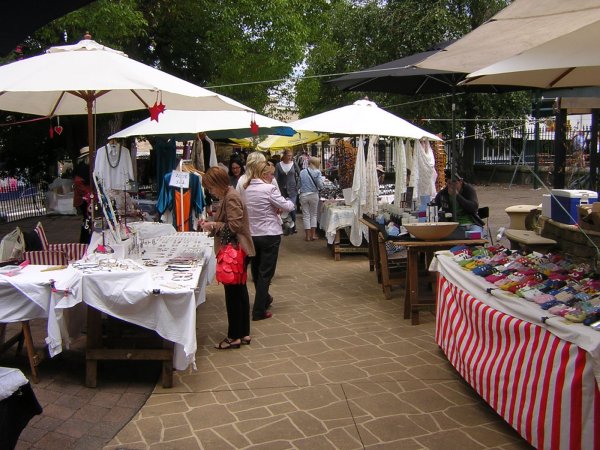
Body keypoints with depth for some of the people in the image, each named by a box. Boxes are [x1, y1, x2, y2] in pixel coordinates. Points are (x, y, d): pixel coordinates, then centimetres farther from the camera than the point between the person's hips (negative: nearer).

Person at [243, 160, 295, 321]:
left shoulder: (247, 189, 3)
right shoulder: (269, 189, -16)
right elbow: (288, 207, -12)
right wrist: (289, 203, 9)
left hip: (251, 234, 7)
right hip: (269, 235, -7)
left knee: (256, 270, 20)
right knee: (266, 273, 2)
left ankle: (264, 299, 41)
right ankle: (259, 311, 4)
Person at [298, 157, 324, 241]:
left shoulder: (302, 172, 0)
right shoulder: (317, 172, -8)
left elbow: (299, 184, 4)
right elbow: (320, 186, -12)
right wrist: (321, 179, 7)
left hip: (303, 195, 1)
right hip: (313, 194, -1)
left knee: (306, 215, 8)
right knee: (313, 215, 12)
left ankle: (307, 235, 9)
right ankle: (313, 235, 11)